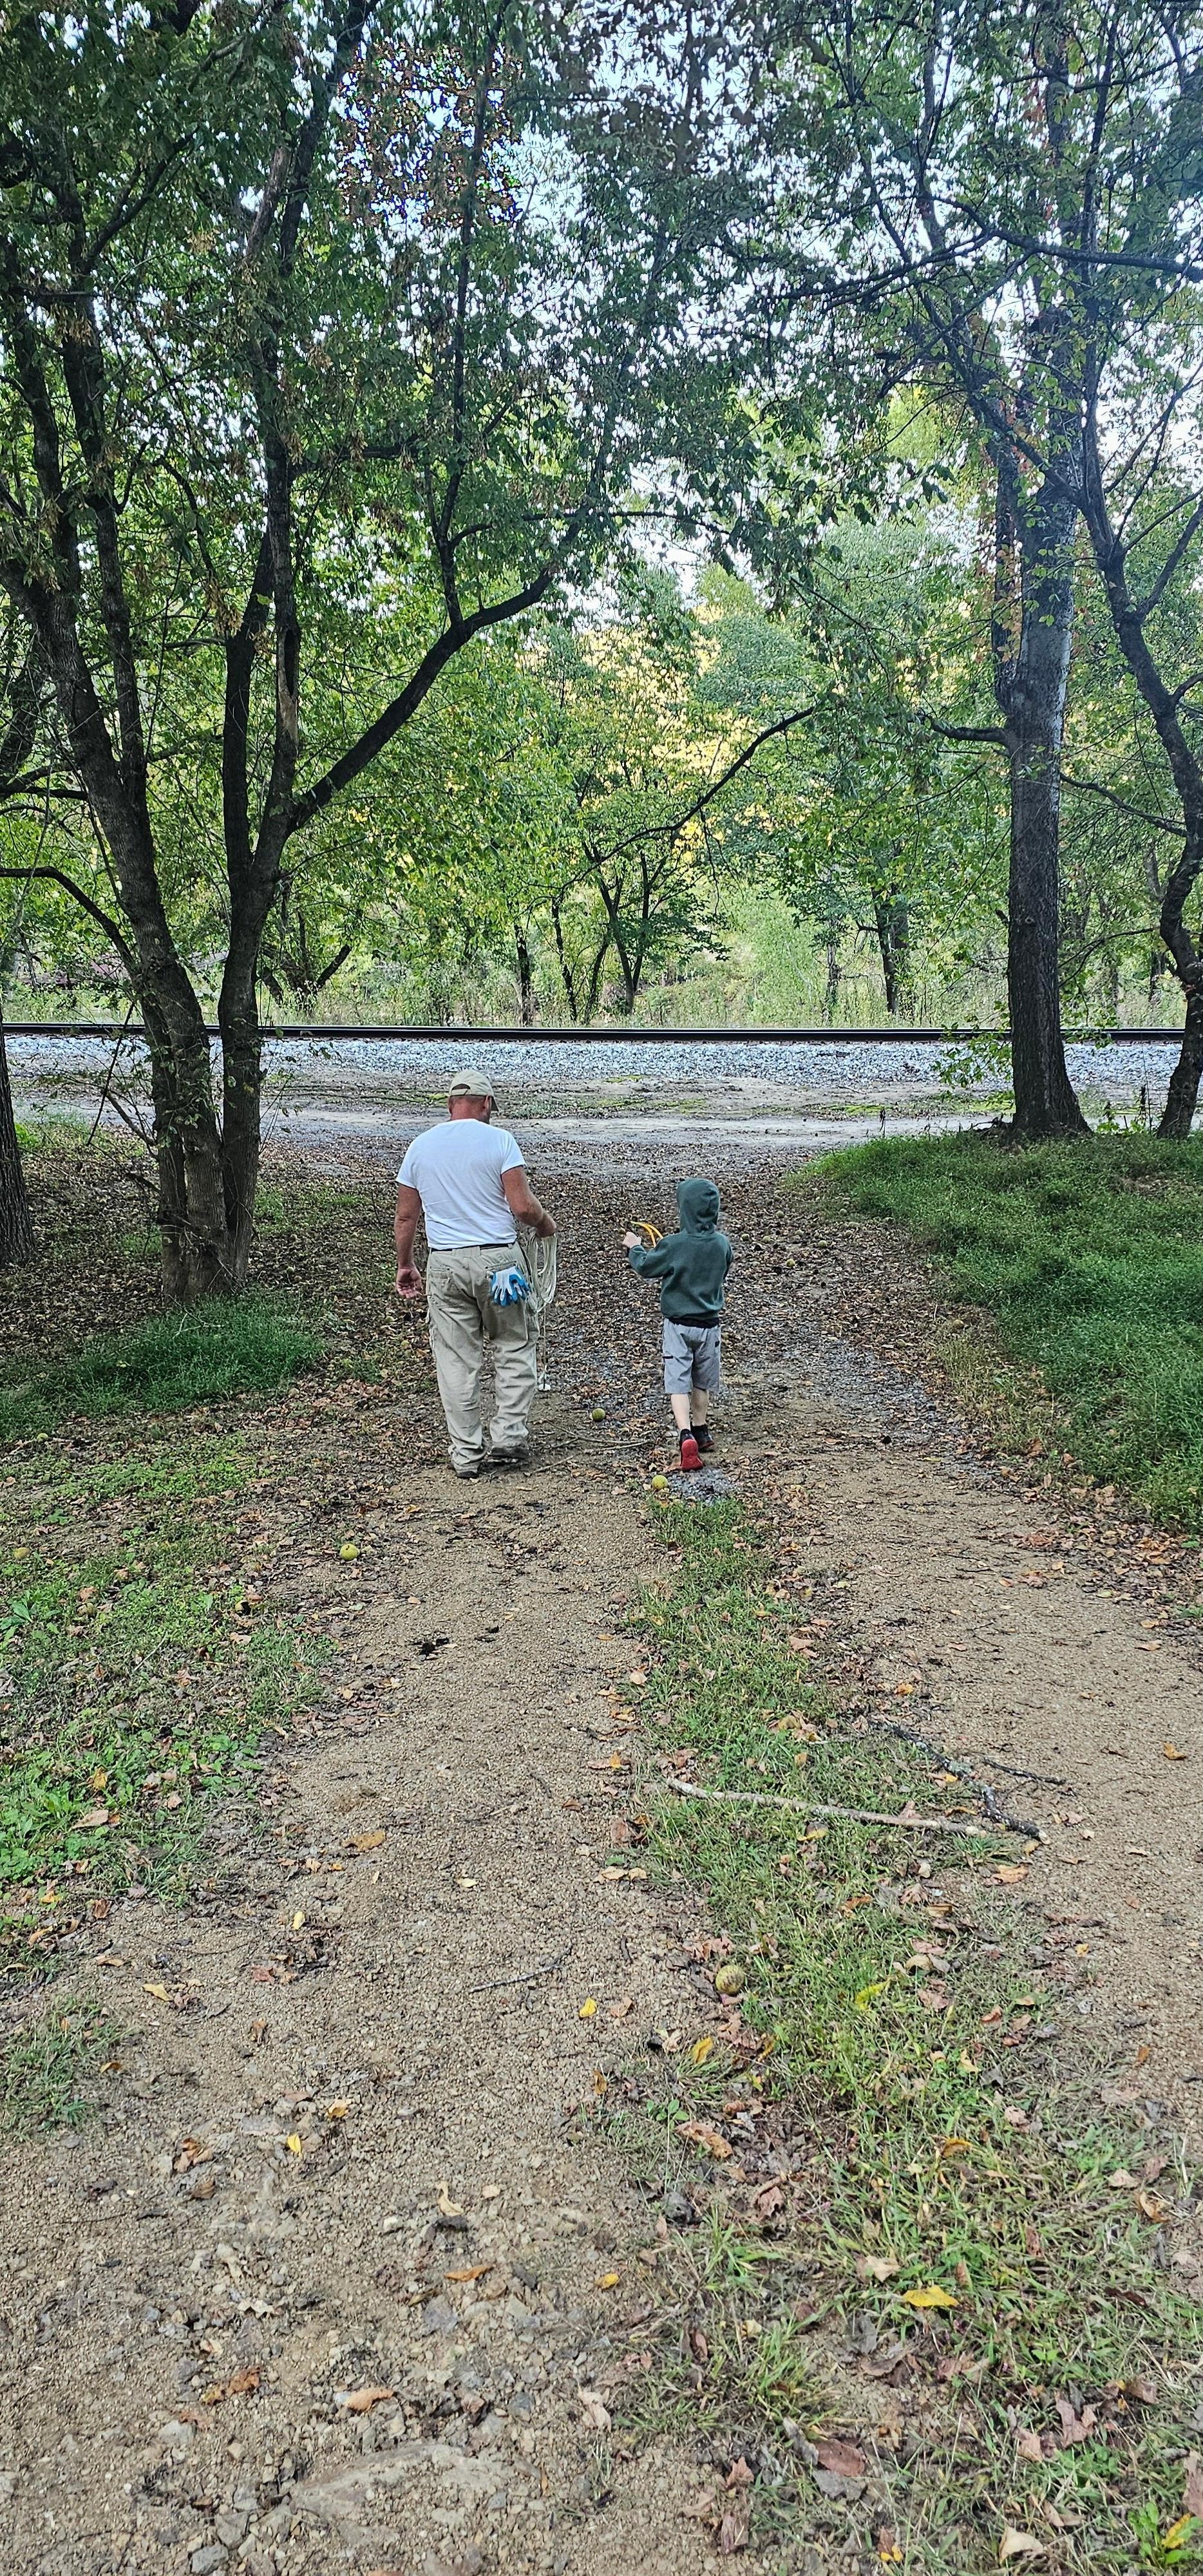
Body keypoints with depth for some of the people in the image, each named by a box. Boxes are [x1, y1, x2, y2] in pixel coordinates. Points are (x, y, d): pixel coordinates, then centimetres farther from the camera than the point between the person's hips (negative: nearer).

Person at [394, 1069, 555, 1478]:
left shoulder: (421, 1145, 7)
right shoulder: (499, 1140, -5)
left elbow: (405, 1216, 10)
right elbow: (522, 1205, -12)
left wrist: (405, 1265, 22)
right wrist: (546, 1224, 9)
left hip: (444, 1264, 3)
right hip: (497, 1260, -3)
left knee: (456, 1360, 8)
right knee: (515, 1348, 14)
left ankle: (466, 1455, 12)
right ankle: (509, 1439, 9)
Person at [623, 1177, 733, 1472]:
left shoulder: (674, 1245, -18)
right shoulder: (722, 1244, -5)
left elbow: (645, 1268, -4)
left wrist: (635, 1248, 18)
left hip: (679, 1324, -4)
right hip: (710, 1323, 4)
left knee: (678, 1382, -3)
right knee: (702, 1381, 20)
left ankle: (686, 1435, -20)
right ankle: (701, 1430, 33)